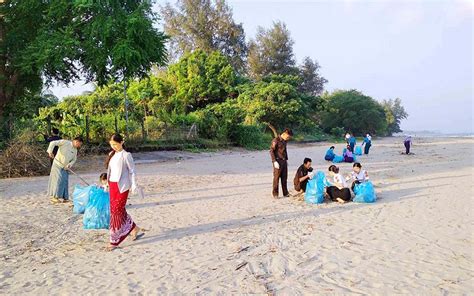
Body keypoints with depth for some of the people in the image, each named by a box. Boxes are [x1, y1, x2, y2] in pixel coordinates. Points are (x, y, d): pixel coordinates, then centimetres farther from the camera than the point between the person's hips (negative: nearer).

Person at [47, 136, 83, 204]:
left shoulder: (75, 150, 9)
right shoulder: (65, 142, -11)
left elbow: (74, 159, 11)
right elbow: (53, 143, -16)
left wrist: (69, 165, -8)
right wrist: (50, 152, -28)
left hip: (65, 168, 6)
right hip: (57, 165, -6)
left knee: (65, 181, 5)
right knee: (58, 180, -10)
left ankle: (64, 197, 12)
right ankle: (55, 197, -3)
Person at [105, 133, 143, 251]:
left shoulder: (126, 155, -9)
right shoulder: (111, 154, 11)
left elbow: (132, 171, -7)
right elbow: (111, 170, 16)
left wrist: (134, 185, -12)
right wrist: (109, 185, 15)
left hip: (122, 186, -7)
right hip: (112, 185, 7)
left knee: (117, 211, -5)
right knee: (119, 210, 10)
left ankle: (114, 241, 4)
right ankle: (134, 229, 29)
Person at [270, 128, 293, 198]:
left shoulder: (285, 141, 12)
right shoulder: (276, 140, -11)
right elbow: (271, 151, -14)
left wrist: (286, 159, 17)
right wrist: (275, 162, -19)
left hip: (284, 161, 7)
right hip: (278, 161, -7)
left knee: (284, 177, 9)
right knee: (276, 178, -1)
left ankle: (285, 193, 17)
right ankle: (275, 194, 6)